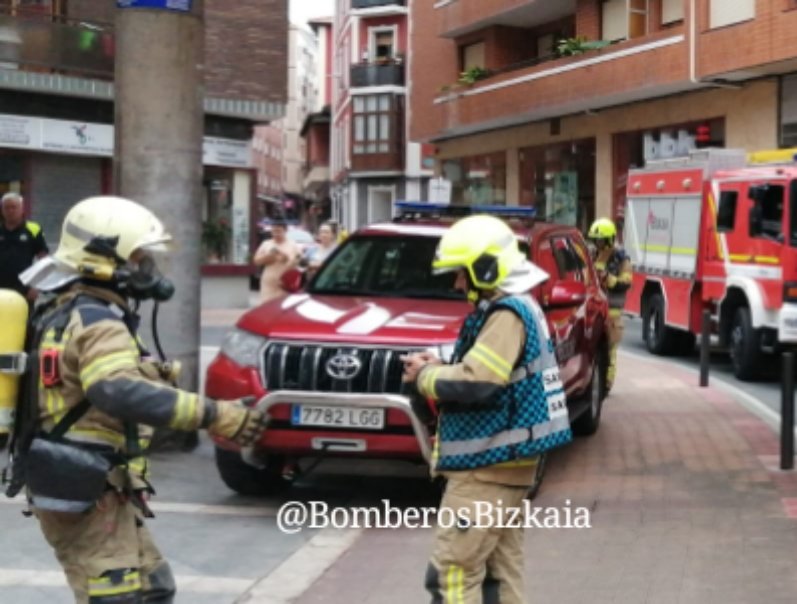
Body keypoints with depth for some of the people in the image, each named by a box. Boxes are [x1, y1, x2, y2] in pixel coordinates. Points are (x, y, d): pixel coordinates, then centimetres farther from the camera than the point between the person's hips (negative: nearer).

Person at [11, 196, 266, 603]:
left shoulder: (62, 316, 13)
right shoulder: (98, 324, -20)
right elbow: (118, 392, -39)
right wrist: (212, 415, -41)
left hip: (79, 489, 10)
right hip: (88, 497, -10)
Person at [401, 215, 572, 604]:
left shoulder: (507, 313, -18)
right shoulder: (518, 308, 16)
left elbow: (475, 383, -25)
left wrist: (424, 377, -8)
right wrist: (439, 368, 4)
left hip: (488, 464, -11)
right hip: (502, 461, 11)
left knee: (453, 570, -10)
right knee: (500, 566, 13)